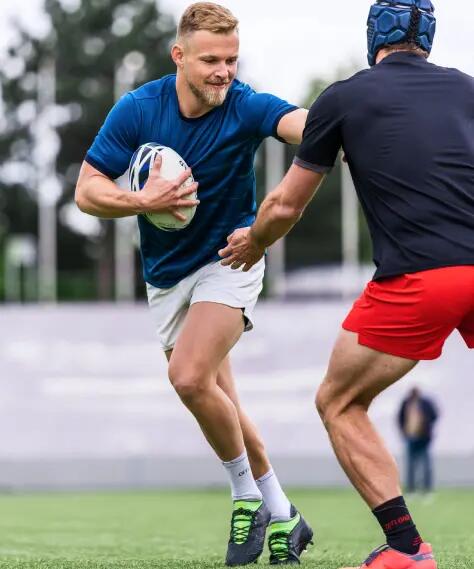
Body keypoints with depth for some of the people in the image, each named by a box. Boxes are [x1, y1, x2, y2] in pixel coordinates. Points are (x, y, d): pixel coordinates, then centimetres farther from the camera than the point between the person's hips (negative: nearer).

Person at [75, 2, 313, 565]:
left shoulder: (245, 108, -20)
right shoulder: (136, 110, -12)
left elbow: (304, 122, -40)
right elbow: (87, 190, -8)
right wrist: (144, 201, -26)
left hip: (228, 260, -4)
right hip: (166, 277, 4)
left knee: (190, 377, -24)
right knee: (218, 404, 7)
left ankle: (249, 496, -4)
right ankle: (279, 513, 22)